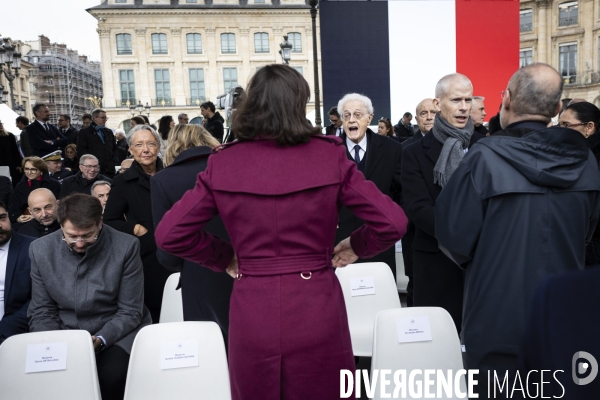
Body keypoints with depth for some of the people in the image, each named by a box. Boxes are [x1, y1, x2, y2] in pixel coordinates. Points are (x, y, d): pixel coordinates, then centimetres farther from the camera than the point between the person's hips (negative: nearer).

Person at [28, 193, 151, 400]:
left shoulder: (126, 246, -15)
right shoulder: (41, 250, -5)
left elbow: (130, 312, -9)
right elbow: (42, 312, 3)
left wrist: (100, 340, -24)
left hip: (118, 333, -2)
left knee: (111, 375, -31)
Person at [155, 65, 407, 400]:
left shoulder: (222, 163, -4)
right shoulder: (330, 155, -7)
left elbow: (169, 234, -2)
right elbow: (392, 222, -8)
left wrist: (225, 258, 9)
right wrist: (357, 246, 10)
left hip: (251, 312, 1)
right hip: (317, 310, -1)